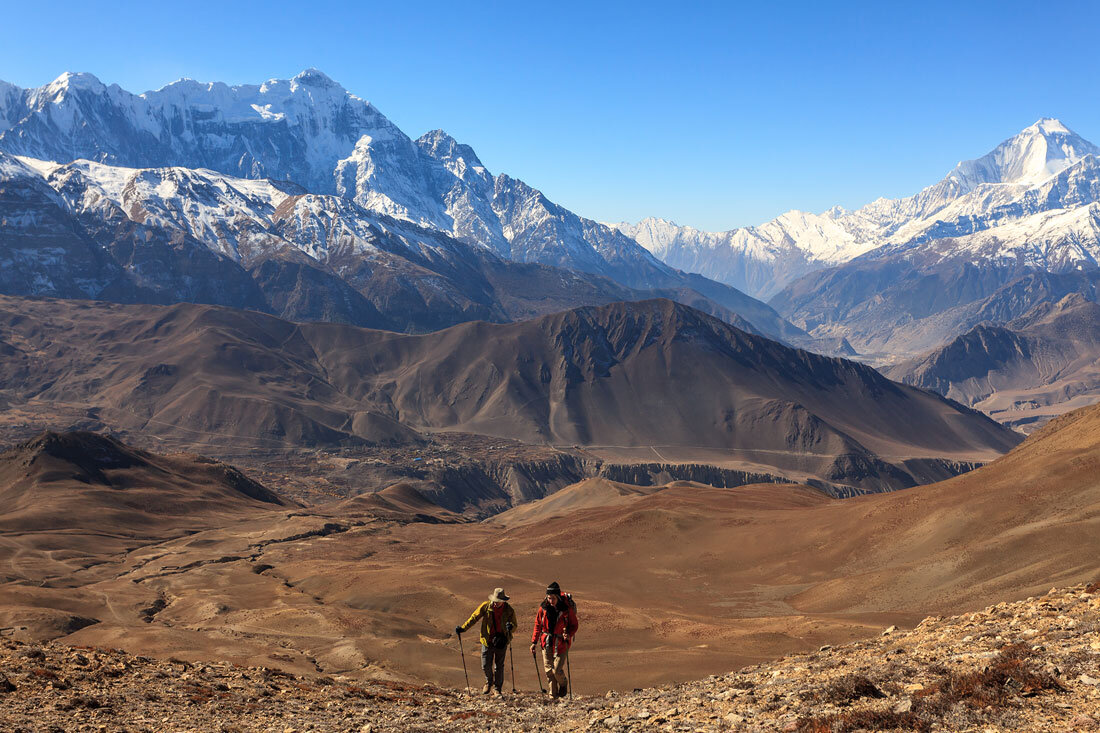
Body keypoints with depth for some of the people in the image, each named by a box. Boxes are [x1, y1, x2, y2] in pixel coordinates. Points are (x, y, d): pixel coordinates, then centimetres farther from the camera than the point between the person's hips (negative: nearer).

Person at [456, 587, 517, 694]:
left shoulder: (508, 610, -6)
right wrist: (463, 628, -3)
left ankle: (498, 688, 21)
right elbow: (474, 617, 2)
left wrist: (510, 626, -24)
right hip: (487, 641, 1)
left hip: (502, 642, -1)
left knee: (499, 666, 6)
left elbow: (514, 626, 0)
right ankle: (489, 682, 31)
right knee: (486, 666, 2)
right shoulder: (486, 606, -6)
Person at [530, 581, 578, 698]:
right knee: (548, 670, 5)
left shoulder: (567, 609, -11)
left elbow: (574, 625, -1)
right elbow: (537, 625, 8)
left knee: (557, 670, -8)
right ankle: (553, 694, 21)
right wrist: (534, 642, 7)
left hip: (561, 643, -3)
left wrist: (569, 634, -21)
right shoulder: (543, 608, -3)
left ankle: (563, 684, 24)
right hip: (547, 643, 3)